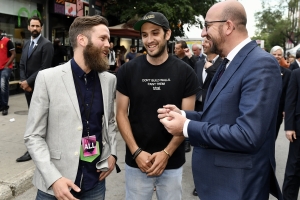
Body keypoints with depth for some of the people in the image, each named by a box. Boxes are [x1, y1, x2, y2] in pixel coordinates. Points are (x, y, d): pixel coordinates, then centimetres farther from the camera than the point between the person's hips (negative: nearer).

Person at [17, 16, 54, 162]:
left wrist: (28, 82, -16)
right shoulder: (26, 44, 15)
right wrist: (23, 81, -4)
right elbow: (22, 65, 12)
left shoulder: (46, 45, -10)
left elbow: (44, 68, -17)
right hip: (28, 86, 8)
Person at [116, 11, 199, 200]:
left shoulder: (185, 72, -5)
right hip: (137, 161, 0)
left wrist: (166, 153, -11)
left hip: (172, 162, 0)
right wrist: (136, 152, -9)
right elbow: (122, 114, -1)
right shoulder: (128, 70, -4)